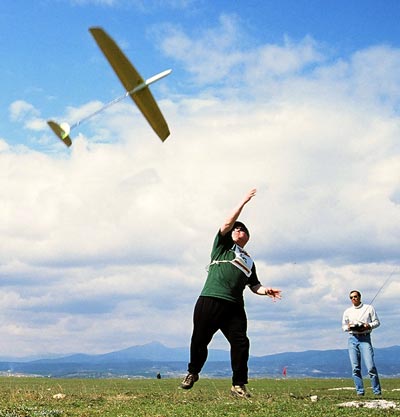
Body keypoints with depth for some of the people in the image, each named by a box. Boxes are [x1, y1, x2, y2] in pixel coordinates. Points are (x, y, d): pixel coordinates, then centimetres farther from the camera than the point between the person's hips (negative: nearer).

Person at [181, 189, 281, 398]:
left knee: (241, 343, -8)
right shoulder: (223, 245, 15)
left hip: (234, 306, 4)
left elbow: (254, 285, 23)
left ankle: (238, 385, -2)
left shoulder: (249, 261, 27)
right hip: (210, 301, -3)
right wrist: (244, 202, -1)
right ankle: (193, 372, 24)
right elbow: (227, 224, 1)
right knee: (199, 340, 0)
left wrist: (265, 291, 1)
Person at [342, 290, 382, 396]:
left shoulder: (369, 308, 10)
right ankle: (360, 391, 4)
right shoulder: (347, 311, 17)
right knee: (355, 367, -1)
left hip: (365, 338, -3)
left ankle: (377, 391, -3)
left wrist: (368, 326, -11)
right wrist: (349, 327, -3)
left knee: (370, 366, -12)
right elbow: (343, 326, 20)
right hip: (352, 338, 3)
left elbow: (376, 322, 9)